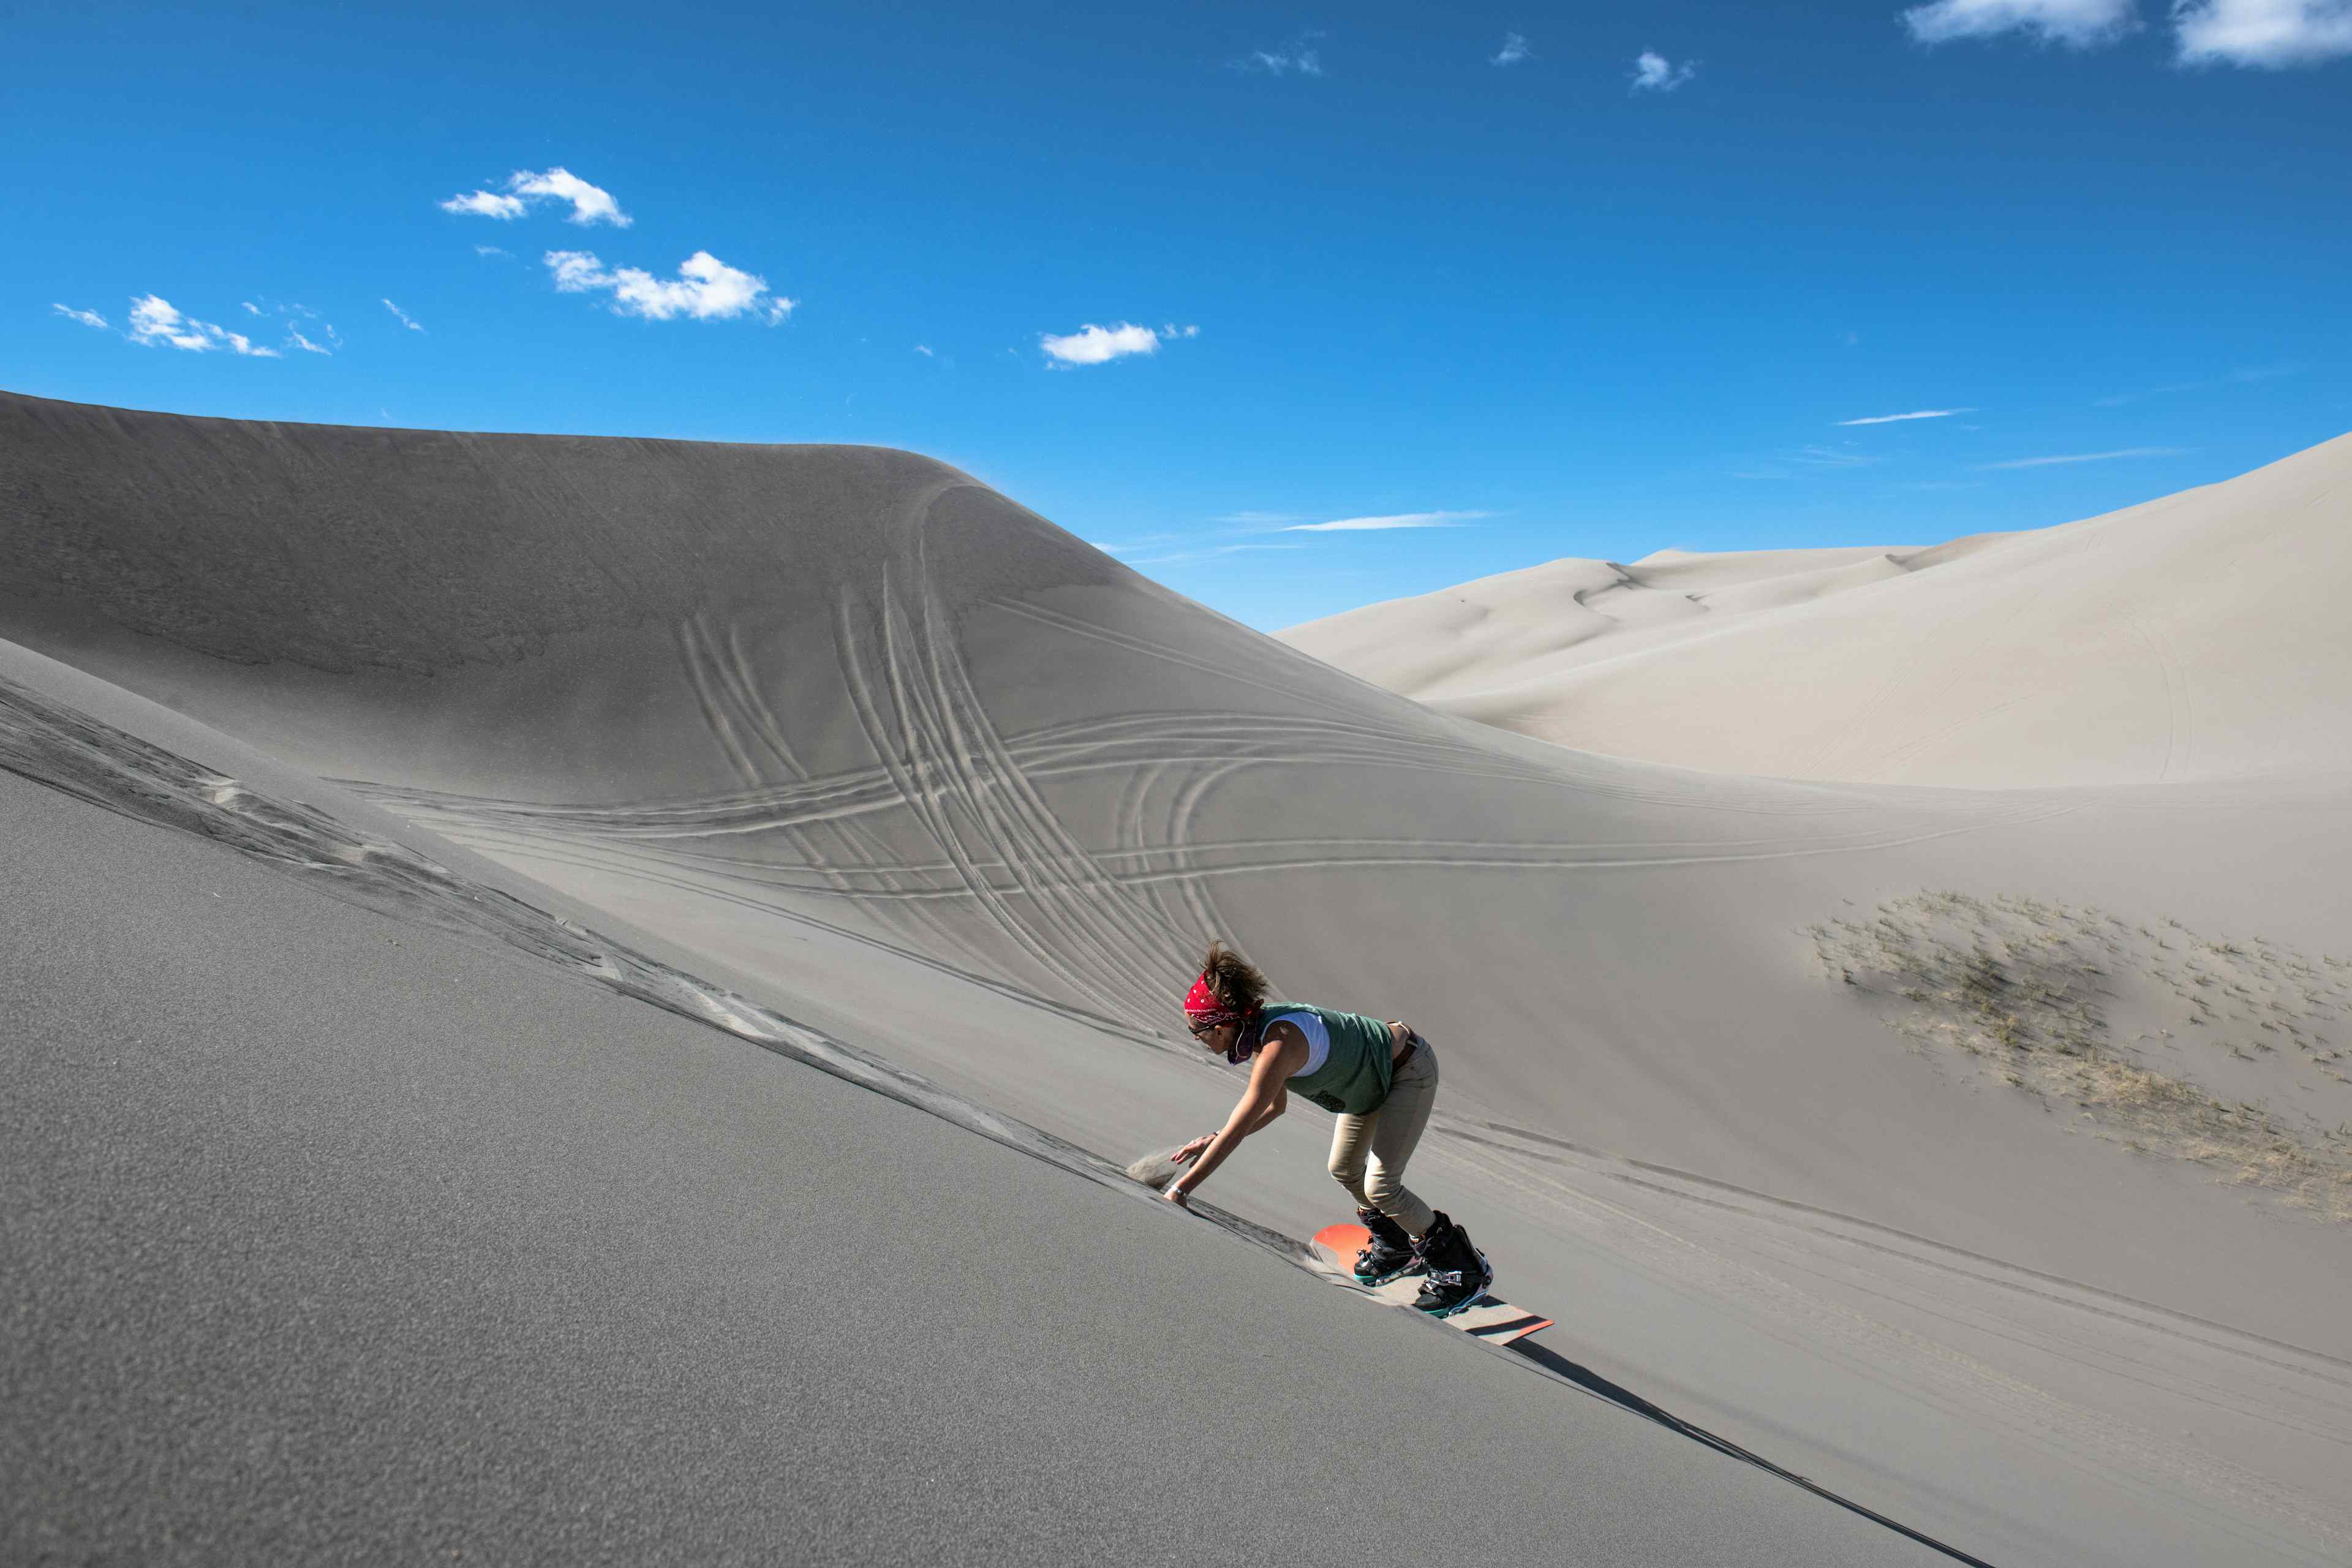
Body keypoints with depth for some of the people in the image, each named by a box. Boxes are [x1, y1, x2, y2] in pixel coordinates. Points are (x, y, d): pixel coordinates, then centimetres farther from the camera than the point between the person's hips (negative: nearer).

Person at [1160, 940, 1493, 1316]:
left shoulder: (1279, 1045, -35)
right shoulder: (1257, 1027, -8)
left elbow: (1237, 1130, -36)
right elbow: (1276, 1106, 6)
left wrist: (1179, 1191, -32)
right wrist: (1215, 1141, -3)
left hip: (1410, 1072, -9)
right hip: (1374, 1074, 9)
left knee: (1379, 1186, -12)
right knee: (1344, 1170, 16)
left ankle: (1465, 1269, 5)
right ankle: (1395, 1246, 40)